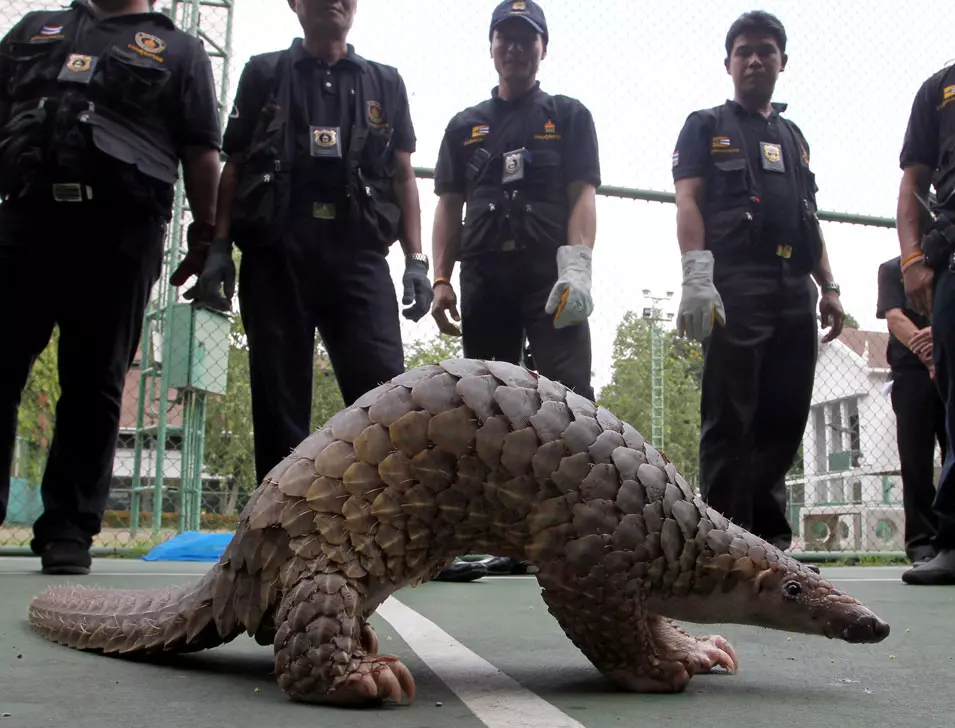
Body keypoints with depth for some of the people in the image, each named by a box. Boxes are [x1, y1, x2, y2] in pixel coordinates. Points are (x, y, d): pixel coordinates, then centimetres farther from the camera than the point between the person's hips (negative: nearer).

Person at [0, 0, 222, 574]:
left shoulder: (179, 50, 16)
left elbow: (202, 155, 7)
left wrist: (206, 237, -2)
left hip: (120, 232, -3)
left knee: (94, 386, -1)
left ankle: (69, 530, 5)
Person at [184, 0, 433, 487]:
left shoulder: (385, 83, 19)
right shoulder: (263, 74, 16)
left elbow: (403, 176, 15)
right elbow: (233, 167, 12)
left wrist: (416, 259, 4)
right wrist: (219, 247, -1)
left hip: (359, 256, 1)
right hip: (275, 255, 0)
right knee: (279, 400, 0)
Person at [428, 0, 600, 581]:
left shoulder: (569, 116, 15)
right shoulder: (465, 126, 22)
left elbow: (583, 196, 3)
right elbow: (449, 207, 16)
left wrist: (576, 265, -13)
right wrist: (441, 280, 4)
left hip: (550, 276, -3)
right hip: (484, 278, 3)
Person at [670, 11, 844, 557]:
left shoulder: (794, 137, 27)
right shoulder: (706, 126, 12)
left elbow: (811, 221, 25)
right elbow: (688, 202, -2)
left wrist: (829, 288, 14)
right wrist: (697, 276, -16)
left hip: (795, 290, 6)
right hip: (735, 286, -5)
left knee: (784, 419, 3)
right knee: (730, 419, -8)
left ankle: (771, 537, 9)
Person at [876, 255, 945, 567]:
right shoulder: (892, 269, 12)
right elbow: (895, 319, -3)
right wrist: (927, 354, -18)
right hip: (912, 370, -2)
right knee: (916, 461, -3)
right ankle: (922, 540, -1)